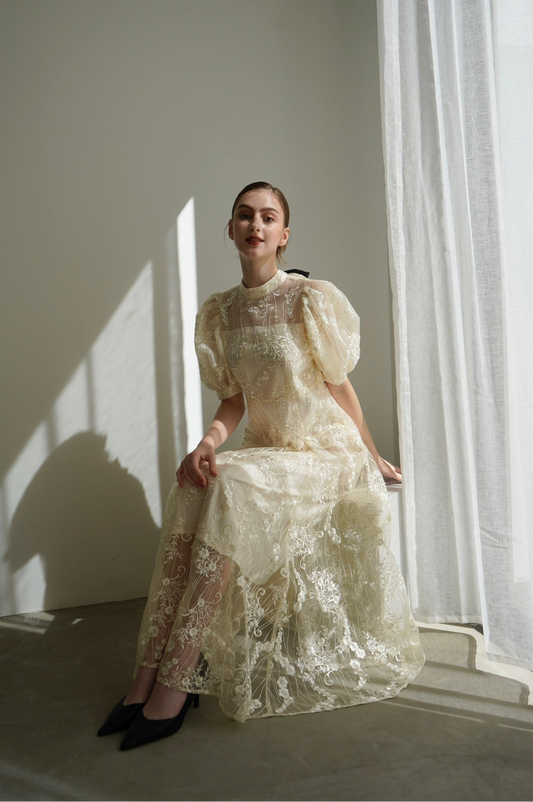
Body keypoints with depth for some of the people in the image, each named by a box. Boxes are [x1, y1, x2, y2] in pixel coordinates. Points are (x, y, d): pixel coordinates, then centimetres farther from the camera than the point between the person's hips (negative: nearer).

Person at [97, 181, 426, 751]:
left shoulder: (313, 299, -10)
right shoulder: (218, 312, 5)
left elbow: (340, 388, -2)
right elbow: (234, 400, 5)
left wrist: (372, 459, 7)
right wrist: (208, 442, -15)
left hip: (325, 451, -4)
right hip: (263, 448, 5)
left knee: (232, 488, -32)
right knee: (190, 490, -25)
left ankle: (175, 683, -25)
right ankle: (146, 675, -21)